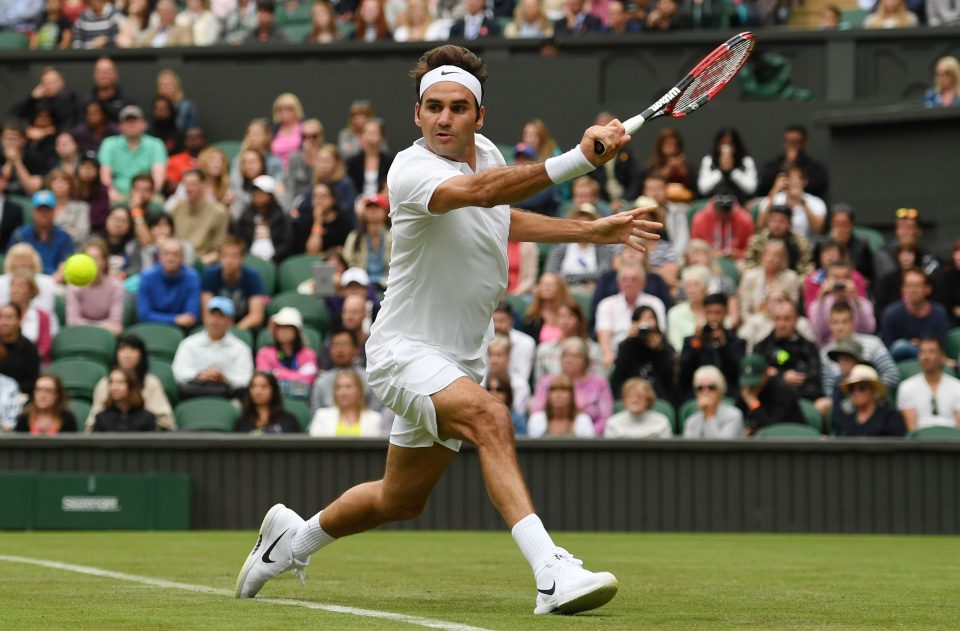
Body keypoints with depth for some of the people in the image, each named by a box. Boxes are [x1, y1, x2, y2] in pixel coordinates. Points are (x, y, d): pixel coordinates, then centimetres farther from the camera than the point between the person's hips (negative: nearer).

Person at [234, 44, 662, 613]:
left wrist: (593, 231, 19)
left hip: (461, 360, 8)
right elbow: (479, 191, -43)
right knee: (491, 418, -34)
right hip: (405, 350, -8)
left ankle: (294, 536, 45)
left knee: (400, 500, 20)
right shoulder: (410, 171, -22)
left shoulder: (487, 153, 3)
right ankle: (552, 572, -42)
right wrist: (580, 159, -54)